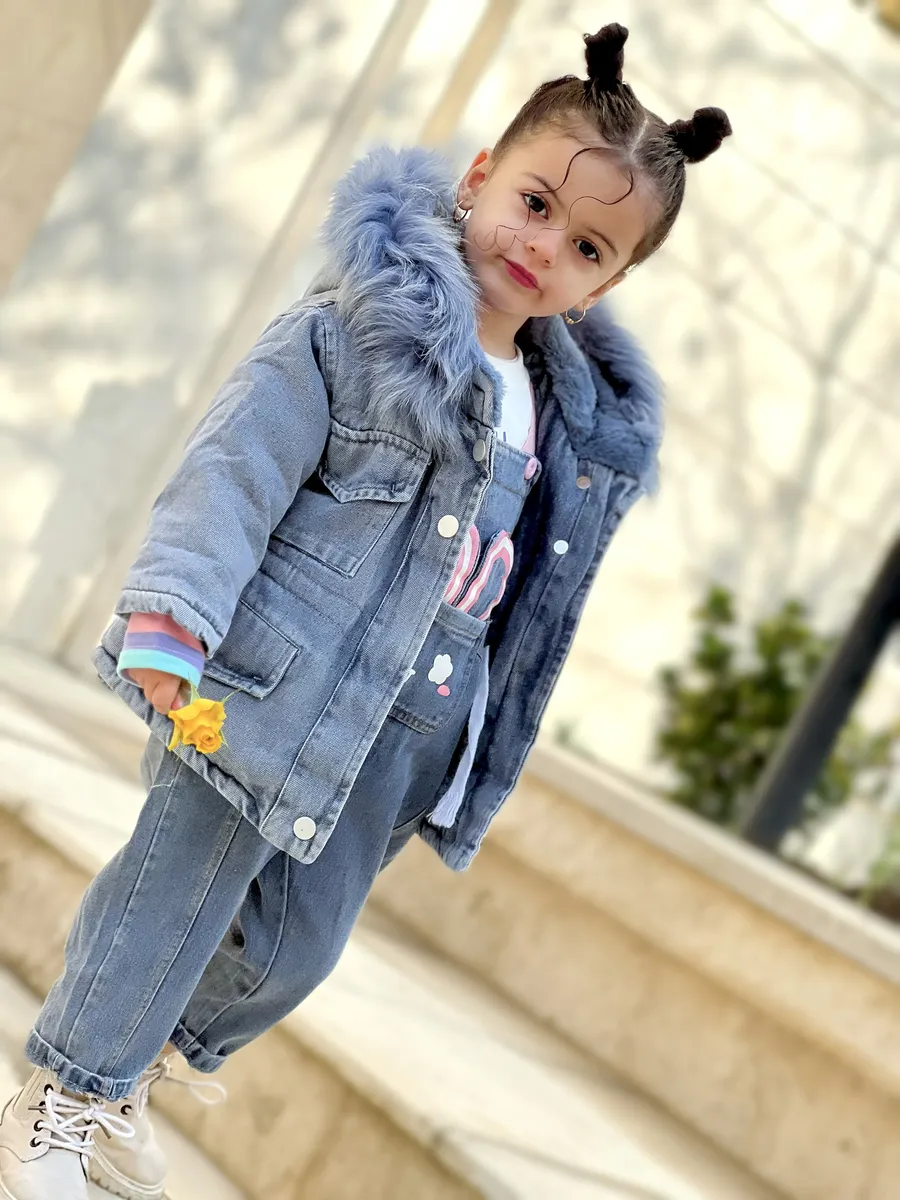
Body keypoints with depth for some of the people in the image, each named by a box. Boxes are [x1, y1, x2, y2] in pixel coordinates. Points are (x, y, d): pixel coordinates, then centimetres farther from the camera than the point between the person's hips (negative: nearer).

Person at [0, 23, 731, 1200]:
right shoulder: (357, 328, -12)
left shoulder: (586, 428, 8)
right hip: (278, 690, -6)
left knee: (298, 946, 15)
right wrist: (172, 620, -29)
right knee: (176, 895, 1)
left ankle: (131, 1071, 40)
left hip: (411, 736, 7)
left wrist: (483, 770, 18)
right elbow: (237, 465, -17)